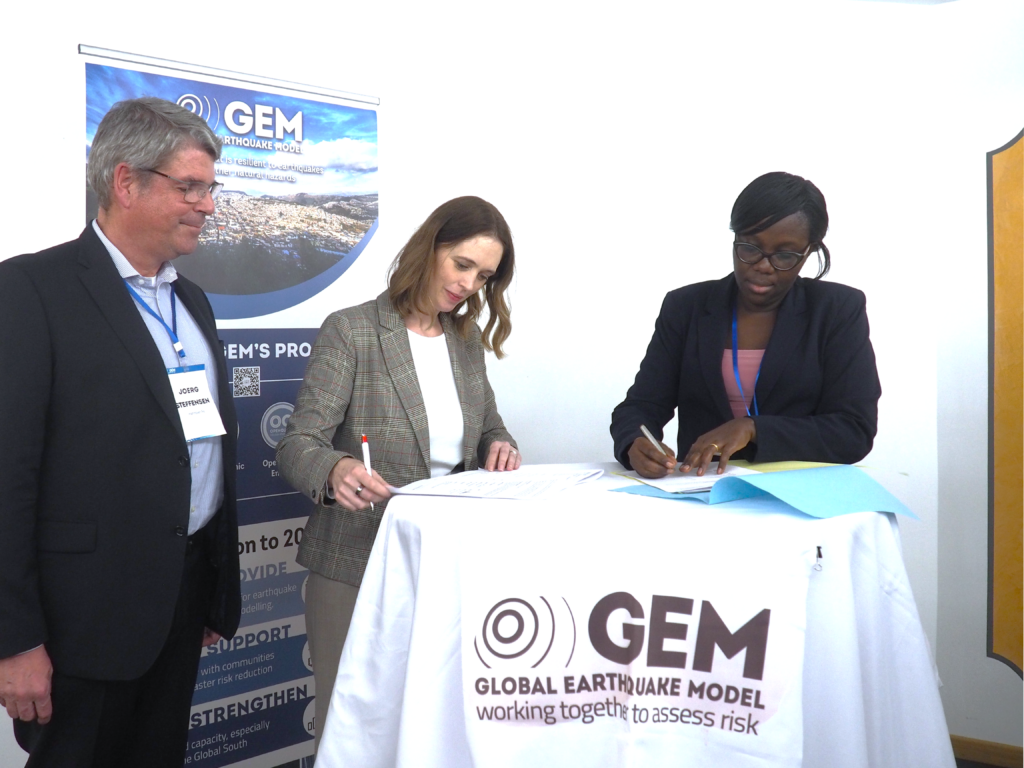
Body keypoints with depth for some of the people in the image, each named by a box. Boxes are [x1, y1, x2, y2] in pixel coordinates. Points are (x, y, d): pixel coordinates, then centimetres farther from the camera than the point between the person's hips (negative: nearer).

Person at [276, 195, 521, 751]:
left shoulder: (469, 340, 9)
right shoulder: (350, 332, -8)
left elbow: (487, 428, 20)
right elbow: (298, 444, -14)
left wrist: (500, 448, -4)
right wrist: (335, 470, -36)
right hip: (358, 565, -4)